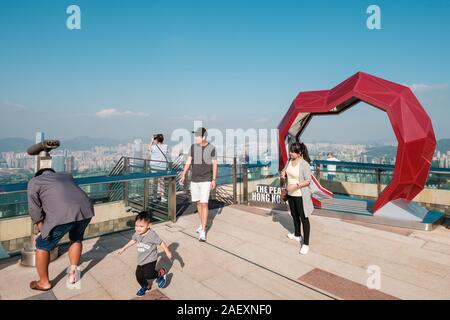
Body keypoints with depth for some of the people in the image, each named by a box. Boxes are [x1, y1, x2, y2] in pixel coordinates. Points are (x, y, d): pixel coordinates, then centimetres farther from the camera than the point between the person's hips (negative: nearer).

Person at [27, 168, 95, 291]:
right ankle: (73, 274, 40)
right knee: (76, 239, 32)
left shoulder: (34, 182, 21)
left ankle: (44, 282, 37)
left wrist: (42, 232, 31)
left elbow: (35, 212, 19)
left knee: (42, 246, 22)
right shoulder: (66, 176, 33)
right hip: (86, 210, 5)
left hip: (62, 215, -4)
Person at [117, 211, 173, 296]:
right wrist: (123, 249, 22)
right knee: (139, 276, 13)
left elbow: (161, 243, -18)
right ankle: (146, 286, 43)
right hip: (141, 260, 7)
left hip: (150, 259, -7)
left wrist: (168, 252, -11)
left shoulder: (152, 235, -26)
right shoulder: (137, 234, -6)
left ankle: (161, 273, 12)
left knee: (148, 275, -18)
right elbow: (132, 241, 14)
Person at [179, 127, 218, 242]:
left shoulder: (212, 148, -6)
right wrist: (183, 176, -11)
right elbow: (188, 162, 0)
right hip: (194, 180, 4)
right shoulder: (193, 147, 1)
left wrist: (214, 180, -11)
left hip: (206, 180, -4)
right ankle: (202, 225, 32)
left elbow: (215, 165, -4)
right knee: (198, 203, 13)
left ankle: (203, 231, -4)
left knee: (204, 204, -9)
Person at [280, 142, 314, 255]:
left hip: (301, 195, -8)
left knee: (304, 218, 2)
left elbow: (308, 181, -19)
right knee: (294, 215, 23)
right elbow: (285, 170, 17)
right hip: (291, 194, 8)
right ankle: (297, 235, 44)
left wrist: (296, 185, -31)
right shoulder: (289, 161, 1)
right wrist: (283, 173, -6)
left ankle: (306, 244, 11)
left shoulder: (304, 164, -20)